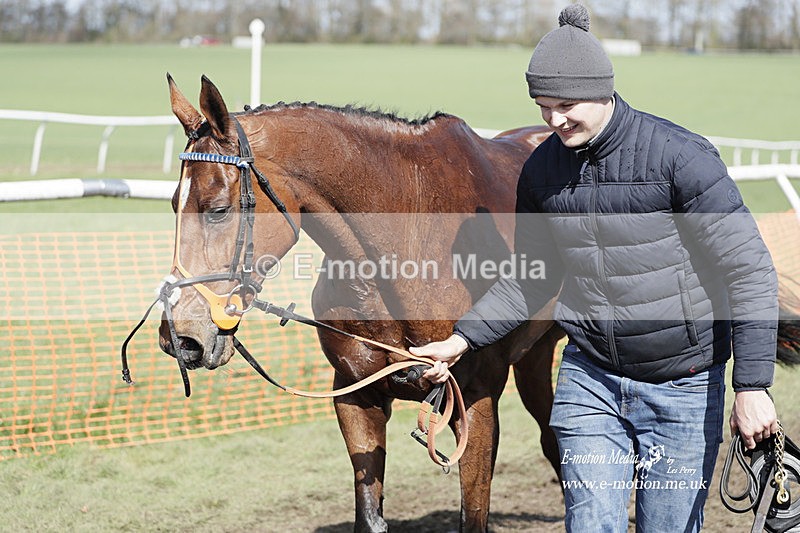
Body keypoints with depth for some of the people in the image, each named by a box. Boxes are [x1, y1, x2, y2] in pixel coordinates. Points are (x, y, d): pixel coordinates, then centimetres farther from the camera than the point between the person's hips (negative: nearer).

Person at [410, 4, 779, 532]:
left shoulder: (680, 156, -15)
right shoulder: (541, 170, 1)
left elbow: (749, 270, -15)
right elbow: (531, 279, 16)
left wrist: (752, 387, -20)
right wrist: (462, 340, 5)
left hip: (683, 387, -3)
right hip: (589, 379, 4)